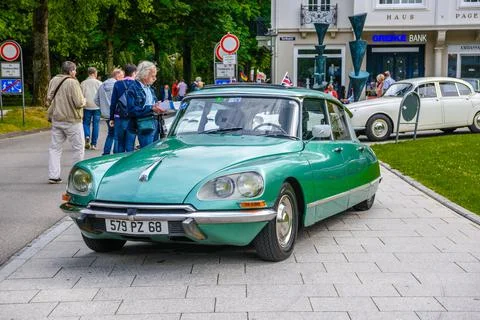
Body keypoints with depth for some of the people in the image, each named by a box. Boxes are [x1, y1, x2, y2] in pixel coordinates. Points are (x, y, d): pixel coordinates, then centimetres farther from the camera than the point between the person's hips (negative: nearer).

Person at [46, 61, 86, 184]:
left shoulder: (53, 80, 3)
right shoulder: (72, 83, -17)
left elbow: (49, 98, 10)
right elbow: (78, 103, -19)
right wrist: (84, 101, 2)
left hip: (56, 119, 6)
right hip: (72, 120, -6)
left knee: (55, 148, 10)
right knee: (78, 147, 7)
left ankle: (53, 175, 9)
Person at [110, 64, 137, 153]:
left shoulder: (117, 84, -1)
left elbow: (113, 103, 2)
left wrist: (111, 118, 8)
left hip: (119, 119, 1)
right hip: (132, 119, -1)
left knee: (119, 144, 10)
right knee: (130, 145, 2)